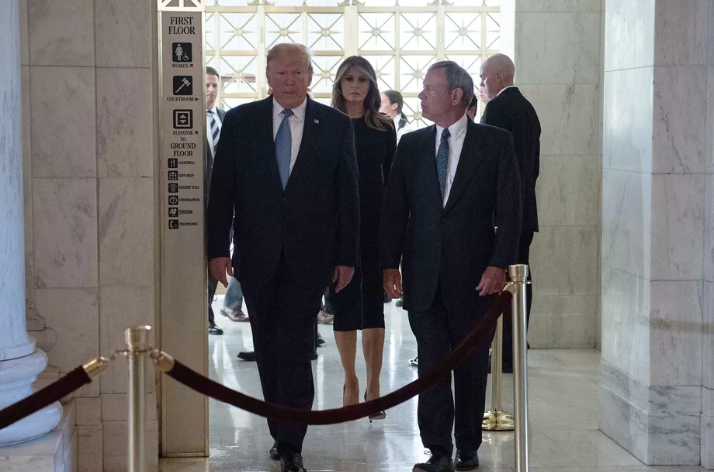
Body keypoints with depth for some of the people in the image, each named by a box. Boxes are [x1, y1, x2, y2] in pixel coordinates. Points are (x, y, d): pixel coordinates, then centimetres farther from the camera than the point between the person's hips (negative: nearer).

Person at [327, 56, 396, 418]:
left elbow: (391, 179, 5)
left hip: (375, 224, 0)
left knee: (373, 303, 0)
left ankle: (373, 386, 3)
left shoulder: (383, 128, 5)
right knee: (343, 303, 5)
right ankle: (350, 382, 17)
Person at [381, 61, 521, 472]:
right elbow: (394, 209, 7)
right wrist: (390, 264, 0)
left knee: (472, 363, 8)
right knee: (431, 362, 0)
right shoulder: (412, 146, 9)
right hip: (424, 276, 2)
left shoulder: (495, 142, -1)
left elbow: (509, 209, -4)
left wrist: (499, 264, -11)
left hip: (474, 275, -2)